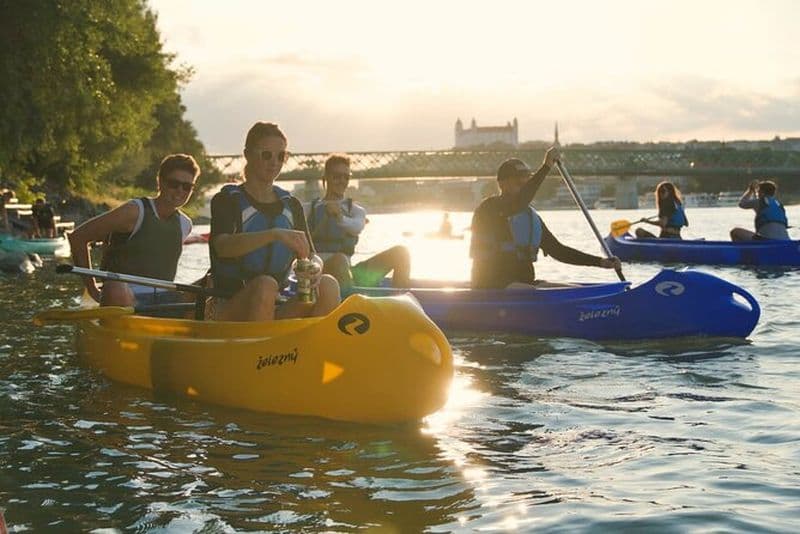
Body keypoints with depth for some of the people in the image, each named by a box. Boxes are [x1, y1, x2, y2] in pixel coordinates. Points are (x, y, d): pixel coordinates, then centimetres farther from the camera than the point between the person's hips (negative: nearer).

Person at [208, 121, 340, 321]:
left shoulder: (291, 205, 15)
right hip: (230, 310, -4)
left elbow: (311, 255, 9)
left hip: (278, 310, 4)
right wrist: (275, 234, -36)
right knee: (265, 285, -36)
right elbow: (223, 247, -21)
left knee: (328, 285, -22)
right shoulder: (227, 200, -1)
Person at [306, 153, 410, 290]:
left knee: (400, 252, -12)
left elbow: (358, 227, -10)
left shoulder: (355, 210, 17)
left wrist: (341, 218, -33)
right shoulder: (311, 208, 14)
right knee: (339, 260, -39)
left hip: (348, 270, 4)